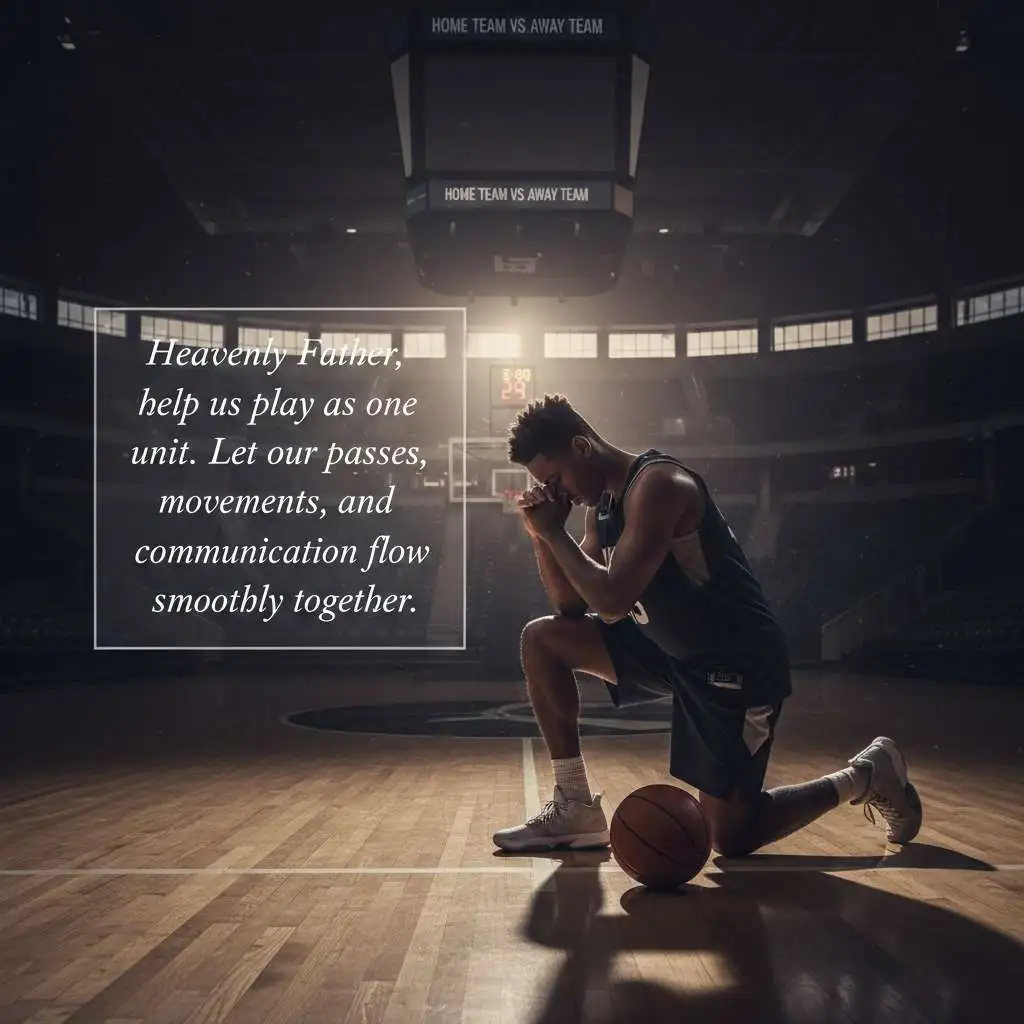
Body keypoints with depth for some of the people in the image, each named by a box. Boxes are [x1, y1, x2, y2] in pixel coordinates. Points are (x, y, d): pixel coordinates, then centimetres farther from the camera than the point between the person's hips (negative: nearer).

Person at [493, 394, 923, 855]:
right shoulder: (603, 502, 6)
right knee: (542, 638, 1)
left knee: (729, 835, -4)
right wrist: (542, 534, -5)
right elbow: (571, 605, 8)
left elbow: (612, 602, -30)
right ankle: (576, 808, 7)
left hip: (738, 661, -9)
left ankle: (865, 775, 18)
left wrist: (554, 532, -20)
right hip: (672, 648, 9)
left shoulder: (657, 485, -23)